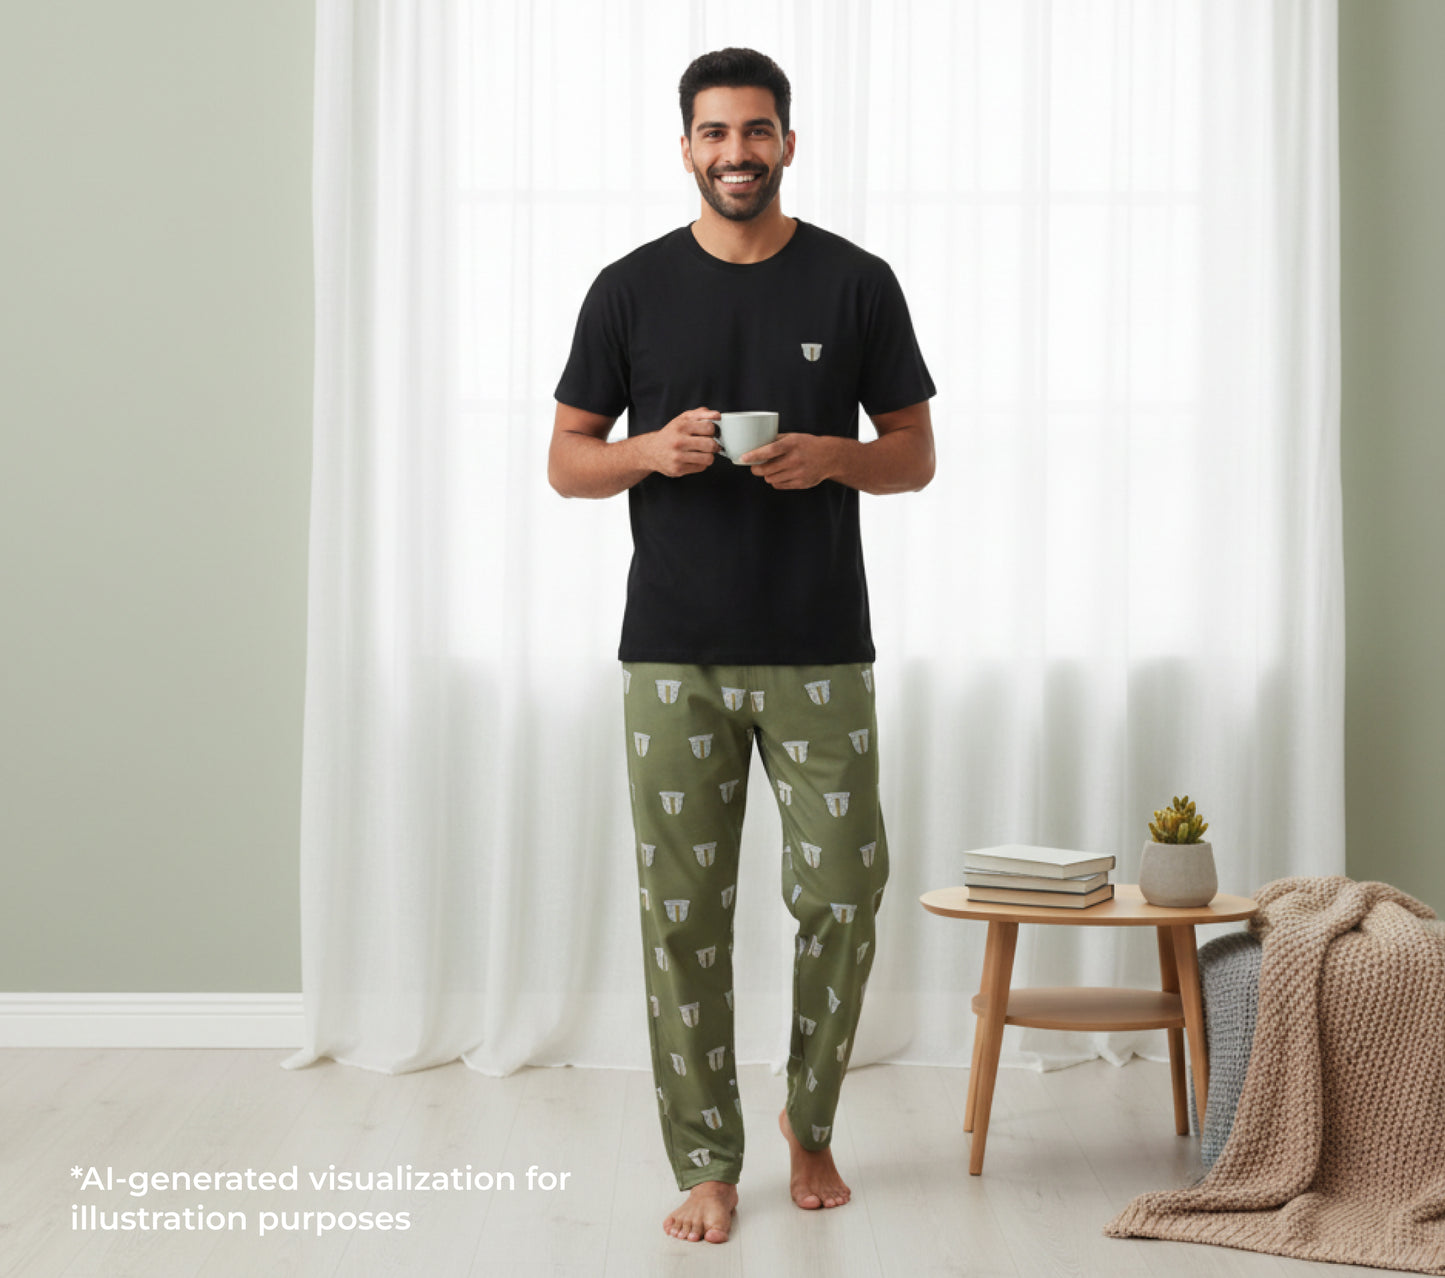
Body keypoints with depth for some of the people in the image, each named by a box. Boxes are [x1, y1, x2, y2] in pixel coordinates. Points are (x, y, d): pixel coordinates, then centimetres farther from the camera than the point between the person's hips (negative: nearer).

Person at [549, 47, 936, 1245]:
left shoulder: (856, 282, 4)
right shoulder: (632, 288, 4)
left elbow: (917, 453, 7)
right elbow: (566, 459, 7)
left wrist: (835, 457, -14)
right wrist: (653, 450, -14)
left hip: (822, 651, 0)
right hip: (673, 653, 0)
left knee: (842, 895, 1)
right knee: (684, 913, 2)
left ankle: (812, 1124, 26)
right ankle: (709, 1166, 14)